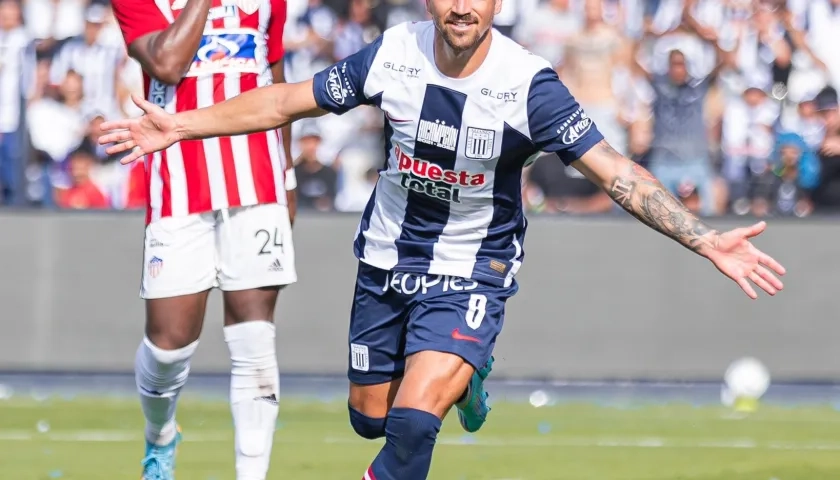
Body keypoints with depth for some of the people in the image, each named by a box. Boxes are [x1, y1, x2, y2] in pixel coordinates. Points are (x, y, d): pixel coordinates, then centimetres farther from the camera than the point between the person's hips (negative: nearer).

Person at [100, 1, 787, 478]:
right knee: (370, 418, 17)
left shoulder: (529, 84, -22)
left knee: (413, 422, -23)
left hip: (472, 274, -4)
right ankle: (457, 372, 49)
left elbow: (614, 172, -23)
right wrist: (183, 126, -2)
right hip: (387, 261, 4)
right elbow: (288, 102, -1)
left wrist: (706, 240, -32)